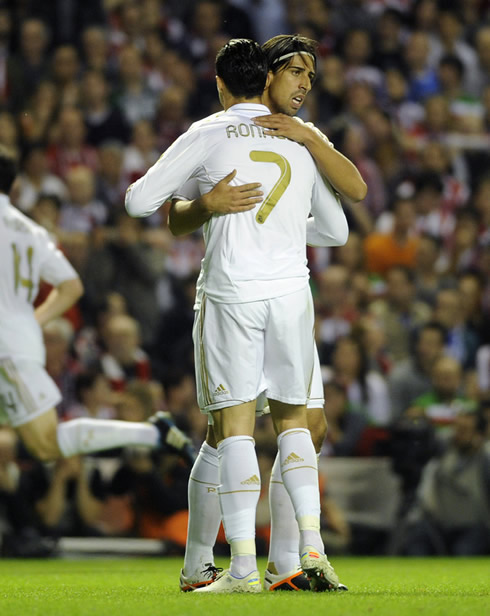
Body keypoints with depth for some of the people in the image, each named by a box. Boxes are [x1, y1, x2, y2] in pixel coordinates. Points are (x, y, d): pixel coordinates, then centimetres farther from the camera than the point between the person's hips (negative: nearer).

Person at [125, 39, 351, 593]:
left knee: (234, 427, -2)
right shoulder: (299, 139, 12)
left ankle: (243, 567, -6)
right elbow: (335, 229, 19)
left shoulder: (207, 136, 0)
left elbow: (138, 201, -1)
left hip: (230, 292, -3)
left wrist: (177, 204, 21)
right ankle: (313, 549, 3)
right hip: (291, 290, 3)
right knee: (292, 419, 14)